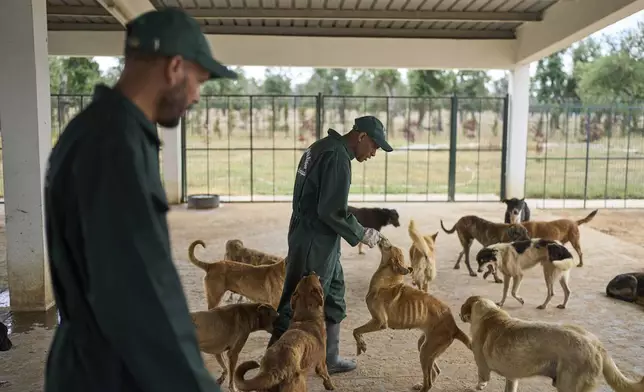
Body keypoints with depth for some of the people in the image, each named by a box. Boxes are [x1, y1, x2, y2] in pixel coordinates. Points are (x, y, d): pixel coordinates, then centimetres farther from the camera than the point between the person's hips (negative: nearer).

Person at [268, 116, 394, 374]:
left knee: (333, 300, 17)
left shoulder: (324, 147, 13)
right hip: (315, 243, -10)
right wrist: (361, 234, -9)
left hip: (320, 241, 10)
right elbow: (332, 211, -23)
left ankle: (329, 358, 28)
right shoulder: (338, 157, -19)